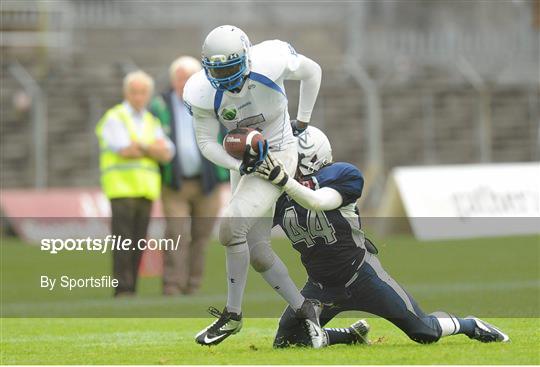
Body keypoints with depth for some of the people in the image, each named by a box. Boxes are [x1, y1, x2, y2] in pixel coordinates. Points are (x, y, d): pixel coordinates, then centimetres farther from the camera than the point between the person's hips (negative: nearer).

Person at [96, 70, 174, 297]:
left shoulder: (151, 123, 17)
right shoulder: (115, 118, 0)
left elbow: (167, 154, 4)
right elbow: (124, 150, -14)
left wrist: (140, 146, -9)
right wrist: (154, 148, -1)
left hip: (146, 190, 5)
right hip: (121, 187, -5)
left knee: (138, 242, 2)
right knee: (123, 241, -10)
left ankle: (131, 290, 3)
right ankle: (122, 289, -12)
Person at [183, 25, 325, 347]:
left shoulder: (272, 61, -25)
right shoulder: (203, 93, -18)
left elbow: (312, 71, -3)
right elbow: (207, 142, -6)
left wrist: (303, 121, 3)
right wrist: (238, 165, -24)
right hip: (243, 160, 5)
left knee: (232, 226, -21)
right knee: (257, 251, 4)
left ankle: (233, 315, -9)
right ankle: (305, 310, 20)